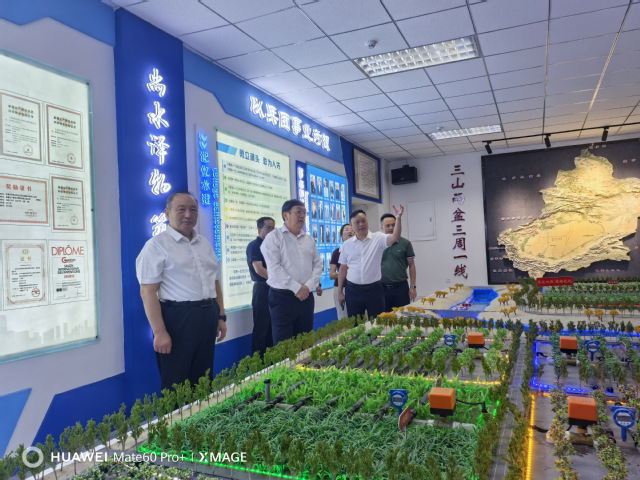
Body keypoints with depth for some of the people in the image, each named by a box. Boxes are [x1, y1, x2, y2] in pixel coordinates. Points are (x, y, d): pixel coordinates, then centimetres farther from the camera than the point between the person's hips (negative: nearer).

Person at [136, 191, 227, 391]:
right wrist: (160, 332, -19)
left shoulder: (205, 244, 15)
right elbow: (148, 292, -13)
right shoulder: (157, 245, -6)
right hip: (177, 319, -6)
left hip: (208, 317, 7)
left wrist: (221, 317, 12)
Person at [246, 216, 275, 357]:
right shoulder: (254, 246, -8)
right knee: (261, 329, -3)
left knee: (272, 328, 15)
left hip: (273, 289, 8)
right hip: (262, 289, -8)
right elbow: (259, 269, -19)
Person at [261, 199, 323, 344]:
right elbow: (274, 268, -13)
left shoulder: (309, 240, 14)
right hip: (282, 297, -5)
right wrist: (297, 288, -14)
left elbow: (317, 264, 12)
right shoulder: (274, 238, -4)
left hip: (306, 296, 5)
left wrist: (309, 286, -5)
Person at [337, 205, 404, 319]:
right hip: (353, 290, 2)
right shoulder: (347, 245, 6)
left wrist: (398, 219, -35)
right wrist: (340, 291, 7)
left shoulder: (378, 238, -1)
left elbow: (395, 238, -20)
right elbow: (343, 269, 9)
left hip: (374, 289, -2)